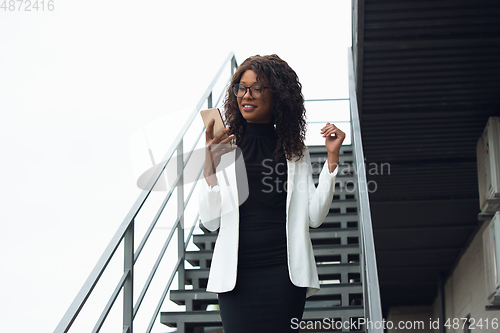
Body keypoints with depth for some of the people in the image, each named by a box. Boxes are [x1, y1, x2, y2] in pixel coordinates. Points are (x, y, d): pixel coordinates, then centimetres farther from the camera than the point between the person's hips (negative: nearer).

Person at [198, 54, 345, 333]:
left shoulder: (295, 150, 9)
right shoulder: (225, 148, 4)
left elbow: (315, 217, 3)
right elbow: (210, 221, -2)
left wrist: (332, 158, 0)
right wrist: (210, 167, -15)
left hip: (284, 271, 1)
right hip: (237, 273, -1)